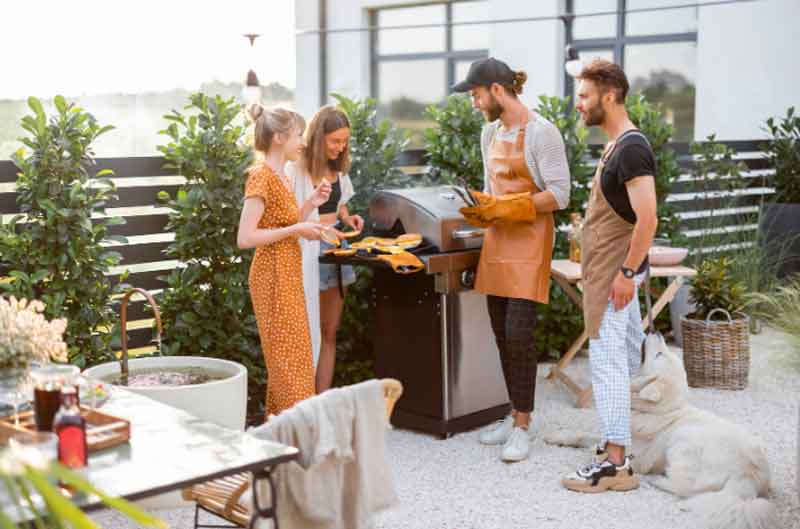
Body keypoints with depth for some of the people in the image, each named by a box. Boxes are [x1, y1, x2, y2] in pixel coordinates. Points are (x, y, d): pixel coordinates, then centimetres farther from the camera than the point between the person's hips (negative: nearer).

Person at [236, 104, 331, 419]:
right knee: (286, 357, -4)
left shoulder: (281, 177, 12)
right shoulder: (261, 175, -16)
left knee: (293, 356, 13)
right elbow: (245, 238, -22)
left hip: (289, 275, 9)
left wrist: (309, 206, 9)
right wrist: (296, 230, -19)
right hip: (273, 276, -9)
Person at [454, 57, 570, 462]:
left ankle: (522, 427, -1)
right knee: (501, 334, 9)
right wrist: (480, 207, 0)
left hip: (529, 240, -7)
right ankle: (517, 414, 21)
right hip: (496, 239, 8)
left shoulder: (541, 132, -11)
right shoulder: (490, 131, 13)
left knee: (519, 333, -11)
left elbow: (559, 194, -14)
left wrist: (505, 206, -19)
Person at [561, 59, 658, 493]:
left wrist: (626, 272, -23)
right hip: (616, 267, 10)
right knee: (631, 355, 16)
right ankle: (624, 442, 27)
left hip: (612, 271, -10)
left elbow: (647, 219, -25)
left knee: (607, 360, -9)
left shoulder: (631, 148, -18)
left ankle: (614, 463, -6)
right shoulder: (617, 145, 13)